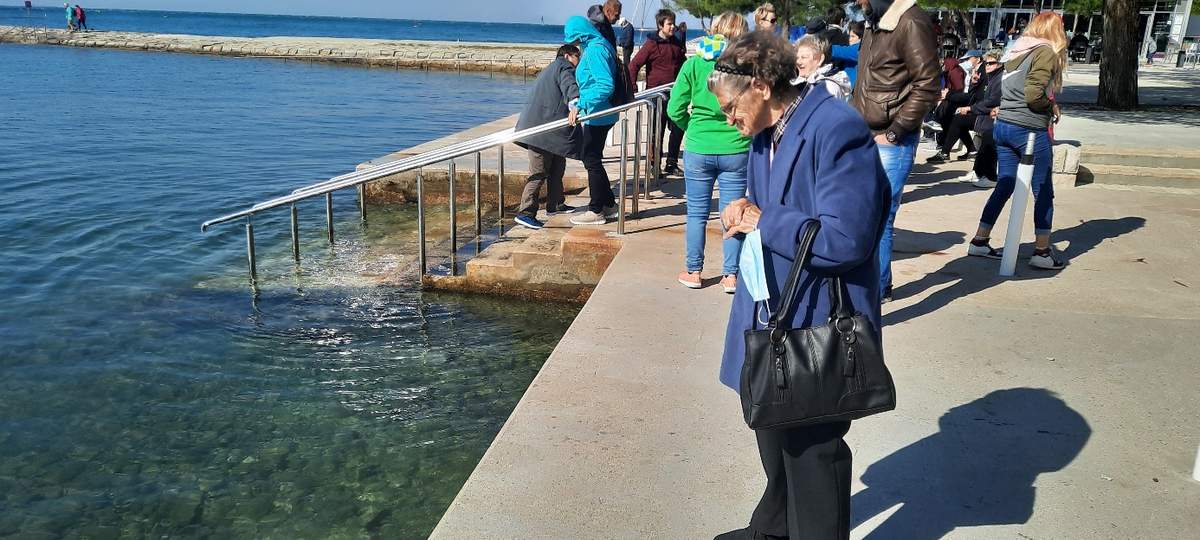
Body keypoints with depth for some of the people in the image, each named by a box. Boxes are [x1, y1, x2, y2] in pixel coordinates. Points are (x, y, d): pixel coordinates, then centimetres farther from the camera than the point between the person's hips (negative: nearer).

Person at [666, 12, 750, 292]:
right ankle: (731, 275, 14)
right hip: (736, 151, 0)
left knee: (696, 213, 12)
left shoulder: (693, 64, -3)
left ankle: (693, 271, 21)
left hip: (698, 150, 1)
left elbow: (675, 110, -4)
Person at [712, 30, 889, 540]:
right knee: (775, 436, 25)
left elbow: (845, 239, -29)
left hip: (818, 326, -10)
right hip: (770, 315, 10)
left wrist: (762, 221, -19)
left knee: (811, 449, 5)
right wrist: (745, 211, -4)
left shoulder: (837, 130, -22)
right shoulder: (765, 134, 7)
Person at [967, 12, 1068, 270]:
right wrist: (1053, 108, -2)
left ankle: (980, 241, 16)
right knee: (1043, 192, 4)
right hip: (1030, 131, -7)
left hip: (1003, 126, 7)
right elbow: (1033, 94, -18)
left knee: (1004, 186, 15)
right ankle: (1042, 252, 7)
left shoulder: (1016, 51, 12)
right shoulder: (1046, 52, -10)